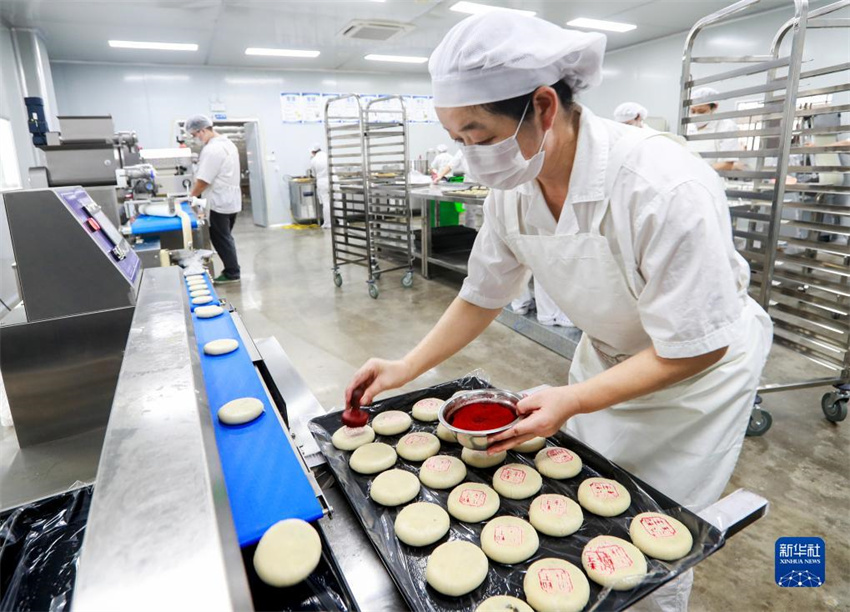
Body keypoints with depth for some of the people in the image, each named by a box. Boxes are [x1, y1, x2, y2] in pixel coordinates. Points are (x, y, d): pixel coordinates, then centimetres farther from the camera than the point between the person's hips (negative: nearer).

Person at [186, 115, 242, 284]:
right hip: (231, 200, 10)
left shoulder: (212, 149, -20)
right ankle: (232, 270, 23)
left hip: (219, 202, -10)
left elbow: (203, 180, -21)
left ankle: (231, 273, 8)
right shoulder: (227, 143, 12)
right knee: (226, 237, 17)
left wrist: (190, 197, -7)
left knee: (220, 239, 1)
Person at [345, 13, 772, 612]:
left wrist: (572, 401, -33)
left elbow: (698, 347, -27)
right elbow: (483, 295, -4)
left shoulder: (664, 187, -36)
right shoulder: (512, 187, -17)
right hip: (607, 354, 5)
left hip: (696, 370, -5)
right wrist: (405, 369, -9)